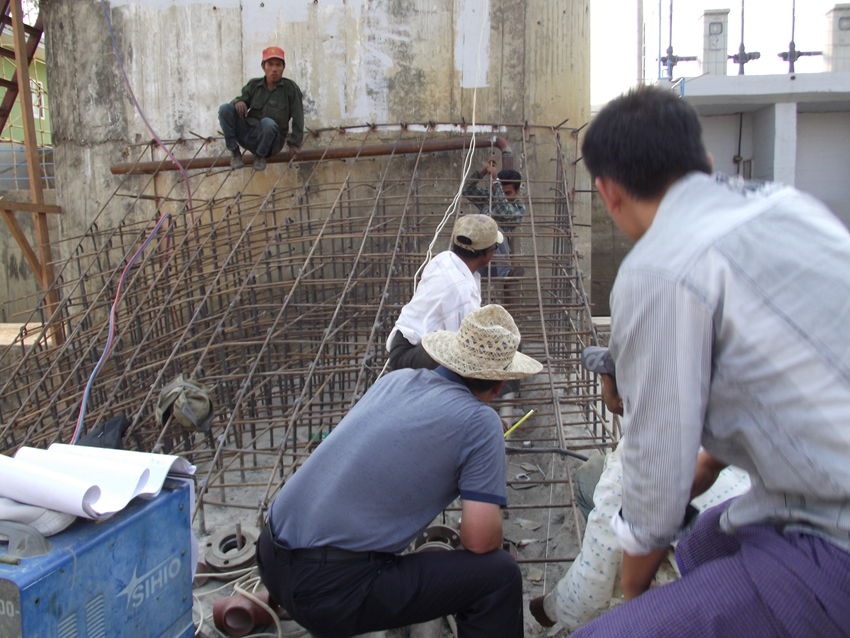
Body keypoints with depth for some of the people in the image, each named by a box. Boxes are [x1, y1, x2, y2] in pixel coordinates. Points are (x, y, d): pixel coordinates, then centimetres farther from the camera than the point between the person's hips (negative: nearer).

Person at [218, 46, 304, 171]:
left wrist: (294, 143, -7)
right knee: (225, 109, -18)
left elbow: (298, 117, -4)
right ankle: (234, 152, -8)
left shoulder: (290, 88, -4)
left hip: (270, 141, -4)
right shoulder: (253, 85, 7)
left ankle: (260, 156, -9)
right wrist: (238, 102, -16)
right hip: (248, 135, 4)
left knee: (268, 123, -38)